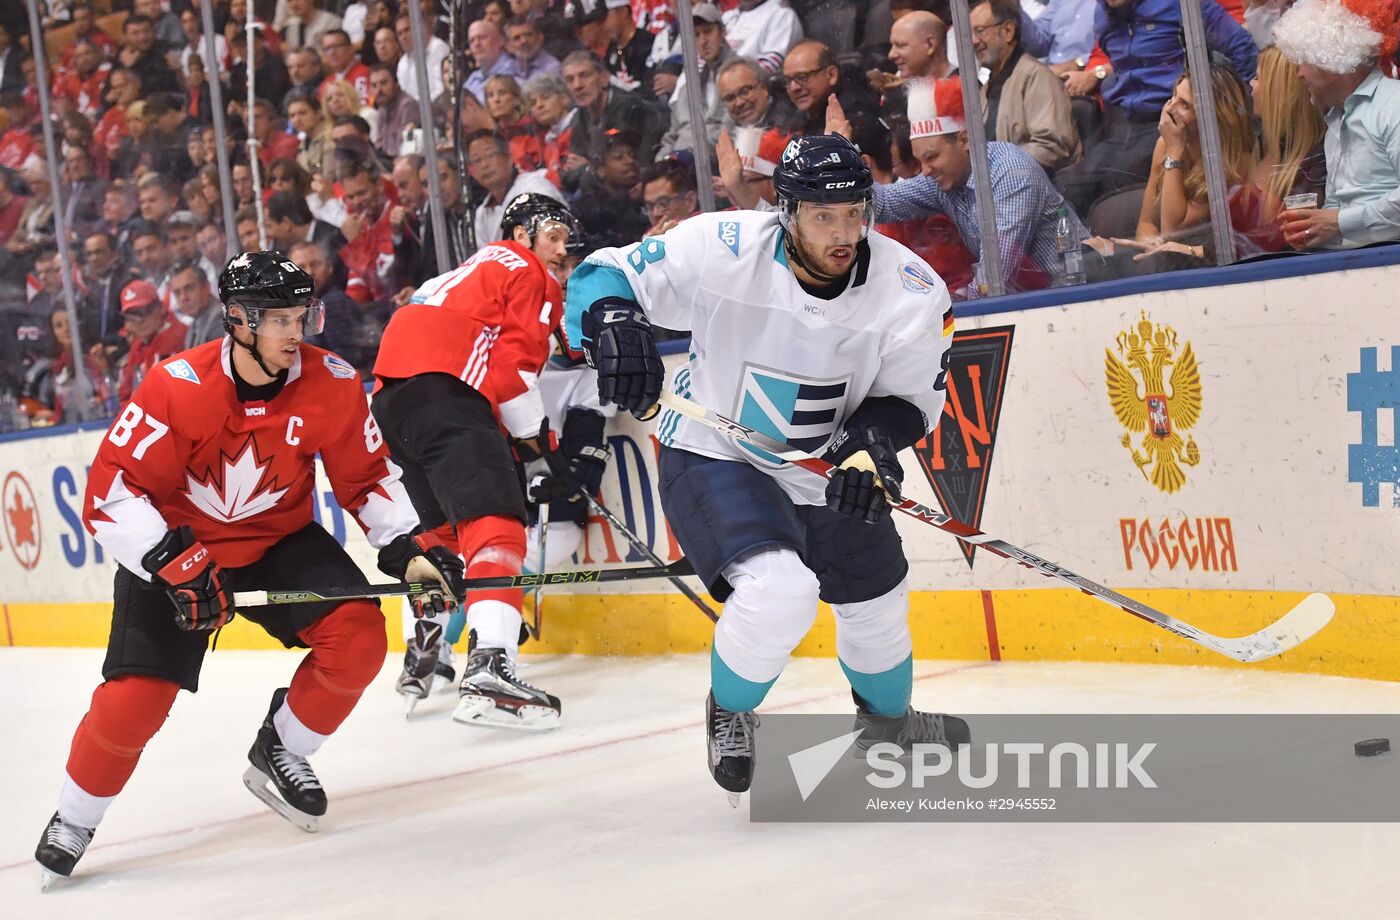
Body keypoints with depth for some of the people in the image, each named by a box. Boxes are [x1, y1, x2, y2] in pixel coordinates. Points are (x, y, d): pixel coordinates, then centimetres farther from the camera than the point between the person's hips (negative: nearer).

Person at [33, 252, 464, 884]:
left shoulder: (333, 386, -15)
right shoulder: (177, 388, -25)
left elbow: (367, 478, 0)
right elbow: (110, 493, -24)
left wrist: (408, 548, -13)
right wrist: (175, 564, -33)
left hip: (281, 540, 3)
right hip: (174, 549, -3)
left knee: (359, 637, -19)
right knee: (134, 698, -15)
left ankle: (279, 754, 7)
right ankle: (73, 820, 12)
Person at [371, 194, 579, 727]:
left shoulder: (477, 269, 37)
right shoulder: (526, 273, 9)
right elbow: (515, 364, -5)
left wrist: (522, 442, 25)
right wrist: (538, 444, 0)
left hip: (391, 393, 10)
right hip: (441, 388, -10)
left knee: (444, 527, 26)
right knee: (494, 519, -19)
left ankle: (420, 661, 28)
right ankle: (489, 672, -36)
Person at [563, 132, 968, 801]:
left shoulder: (911, 290, -18)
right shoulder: (721, 250, -26)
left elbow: (908, 397, -7)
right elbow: (601, 278, -17)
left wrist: (871, 444, -28)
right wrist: (616, 331, -39)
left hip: (829, 472, 5)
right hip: (714, 455, -4)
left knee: (876, 601, 20)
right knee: (779, 588, -28)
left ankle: (887, 716, 55)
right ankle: (730, 712, 4)